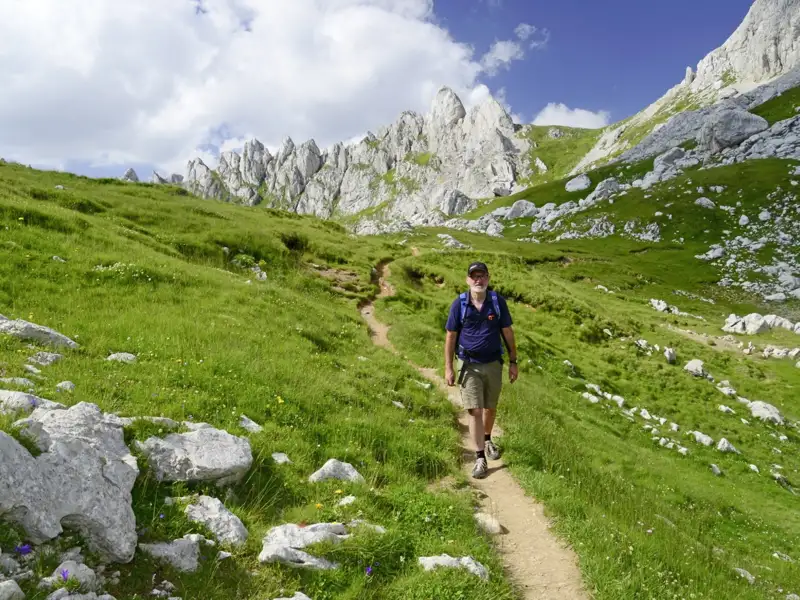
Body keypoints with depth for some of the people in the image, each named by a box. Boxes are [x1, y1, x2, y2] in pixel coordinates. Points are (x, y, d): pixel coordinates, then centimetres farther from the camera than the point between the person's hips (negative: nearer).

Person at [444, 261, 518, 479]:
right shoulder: (459, 304, -9)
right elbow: (451, 336, -3)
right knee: (475, 411, -5)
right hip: (469, 366, -2)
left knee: (490, 407, 17)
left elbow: (508, 333, 1)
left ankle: (487, 440, 43)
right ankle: (480, 458, 3)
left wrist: (513, 362, 2)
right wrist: (448, 367, -5)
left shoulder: (498, 301, -6)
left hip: (493, 364, 2)